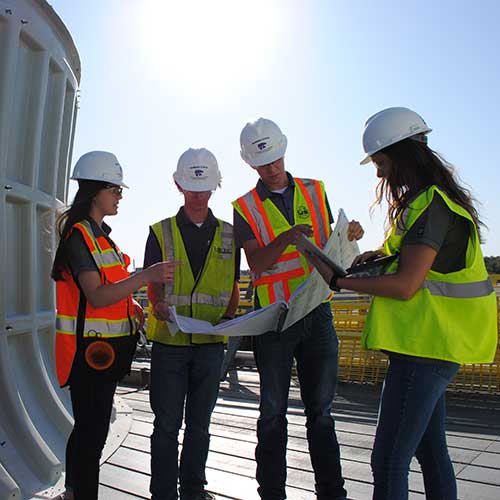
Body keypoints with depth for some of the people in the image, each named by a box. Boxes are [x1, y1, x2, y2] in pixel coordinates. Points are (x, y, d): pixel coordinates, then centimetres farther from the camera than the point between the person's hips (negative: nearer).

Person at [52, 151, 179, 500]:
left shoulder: (100, 233, 16)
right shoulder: (79, 235, -14)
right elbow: (96, 297, -25)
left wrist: (132, 307, 10)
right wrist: (146, 277, -35)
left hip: (106, 349, 9)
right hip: (90, 349, -9)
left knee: (89, 427, 19)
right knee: (92, 431, -4)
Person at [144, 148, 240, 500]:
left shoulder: (228, 234, 9)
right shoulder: (161, 232, 4)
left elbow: (233, 287, 12)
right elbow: (153, 282, 1)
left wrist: (229, 317, -6)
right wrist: (159, 305, -21)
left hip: (211, 342, 2)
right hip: (169, 340, -2)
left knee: (199, 423, 15)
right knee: (167, 424, 5)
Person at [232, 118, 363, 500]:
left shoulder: (315, 191, 9)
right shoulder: (245, 208, 0)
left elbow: (328, 245, 15)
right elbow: (257, 264, -11)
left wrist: (348, 236, -7)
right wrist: (286, 238, -28)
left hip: (317, 312, 3)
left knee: (321, 408, 10)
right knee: (273, 411, 7)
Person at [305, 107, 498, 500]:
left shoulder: (430, 205, -17)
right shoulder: (433, 199, 16)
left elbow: (404, 286, -22)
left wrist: (338, 280, -13)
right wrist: (383, 253, 12)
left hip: (425, 346, -11)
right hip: (432, 345, 11)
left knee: (388, 462, -7)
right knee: (430, 453, 20)